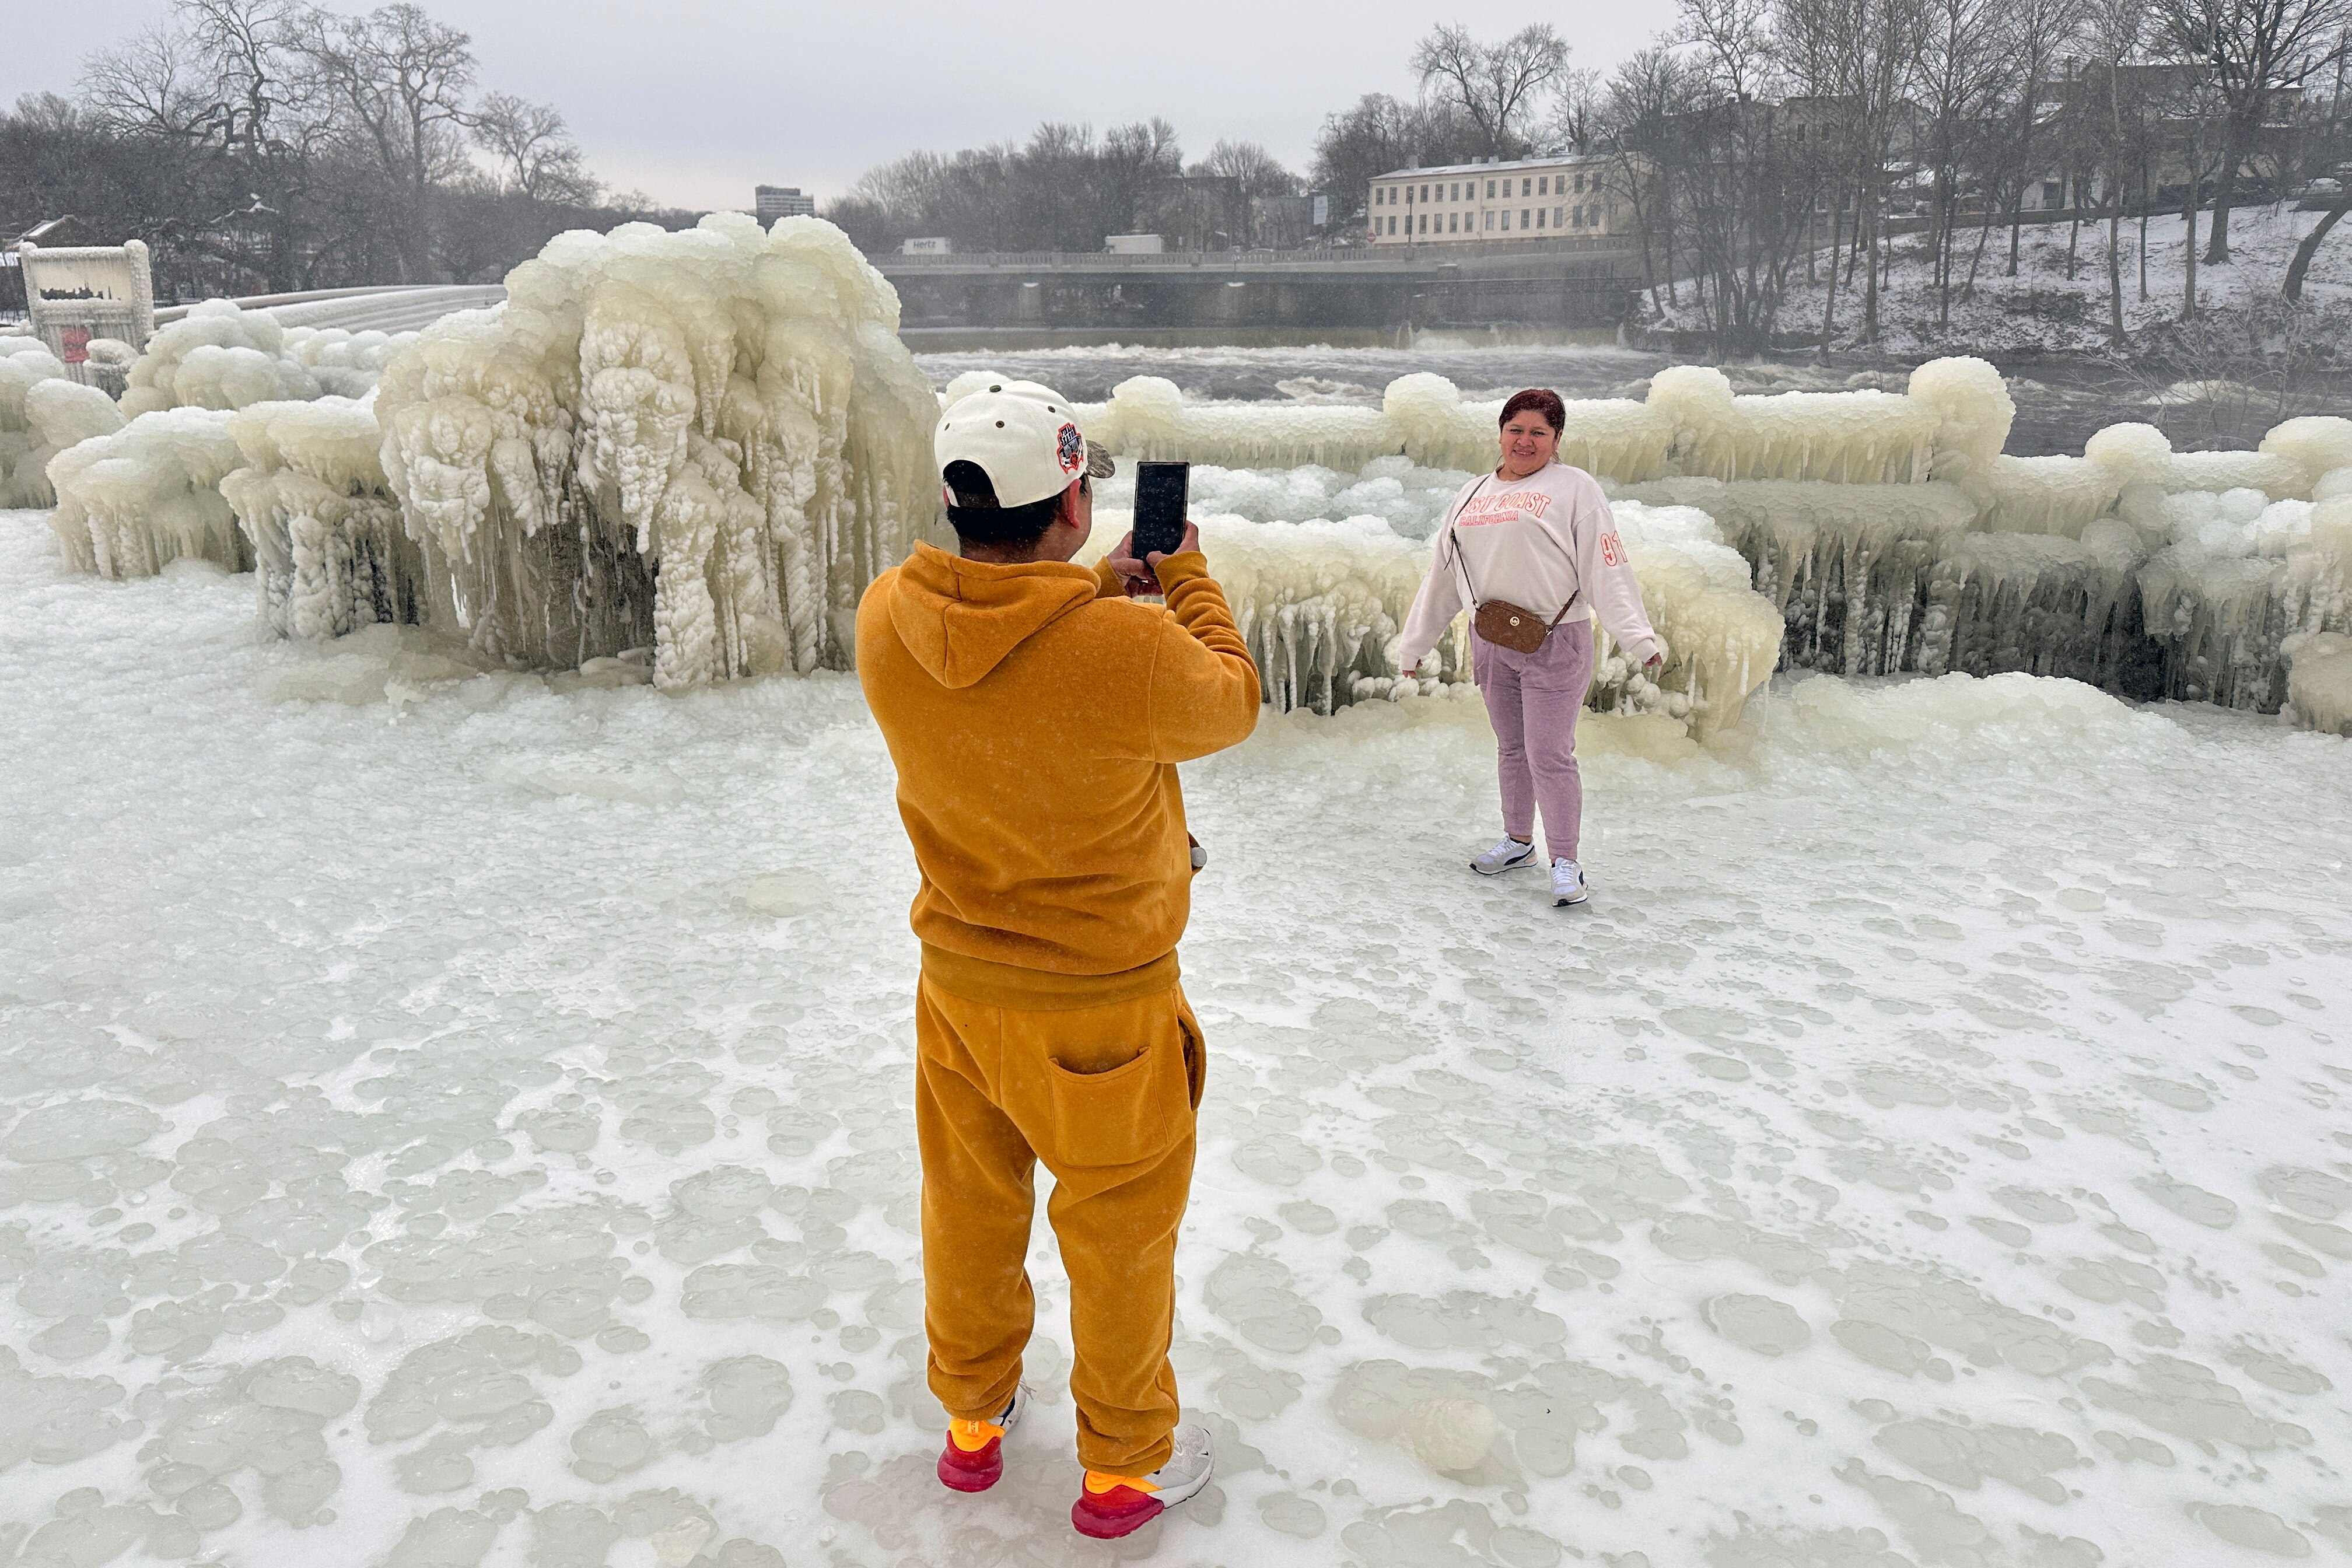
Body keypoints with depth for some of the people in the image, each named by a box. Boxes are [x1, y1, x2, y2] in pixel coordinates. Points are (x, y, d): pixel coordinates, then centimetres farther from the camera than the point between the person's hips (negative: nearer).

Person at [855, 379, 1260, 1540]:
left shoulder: (888, 618, -14)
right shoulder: (1131, 648, -30)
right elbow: (1231, 706, -7)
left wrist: (1099, 591, 11)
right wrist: (1186, 580, 6)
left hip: (956, 981, 5)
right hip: (1099, 1003, -5)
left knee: (970, 1206, 24)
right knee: (1120, 1231, 16)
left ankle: (973, 1420, 47)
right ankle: (1125, 1466, 37)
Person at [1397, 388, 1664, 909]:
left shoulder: (1574, 488, -2)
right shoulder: (1473, 494, 15)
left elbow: (1606, 569, -9)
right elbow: (1443, 574, 20)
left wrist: (1637, 637, -18)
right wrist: (1415, 643, 23)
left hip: (1555, 644, -5)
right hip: (1490, 643, 6)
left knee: (1549, 755, -6)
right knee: (1510, 748, 16)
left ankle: (1566, 862, 6)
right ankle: (1518, 842, 32)